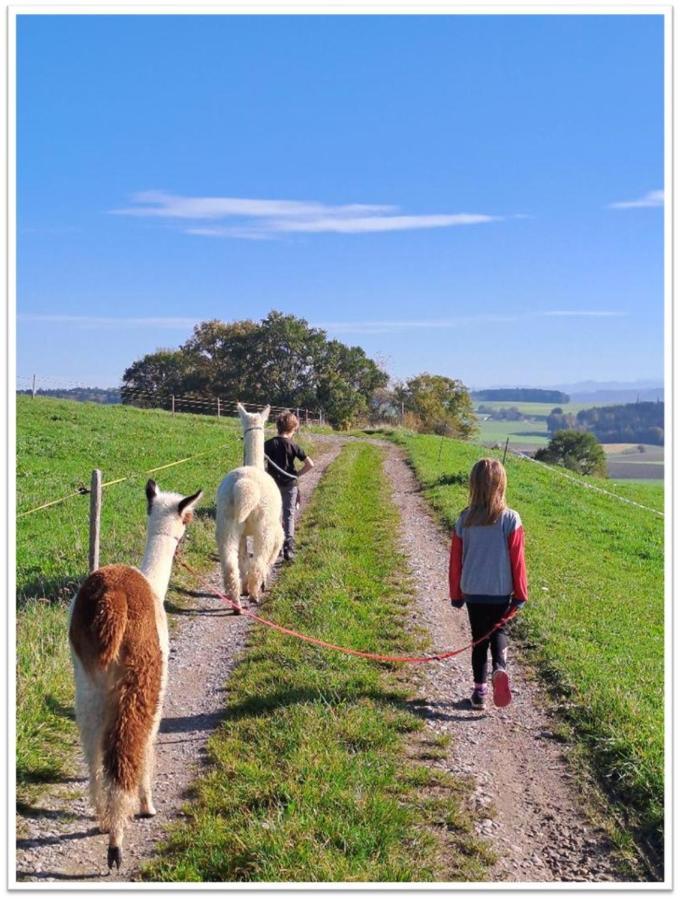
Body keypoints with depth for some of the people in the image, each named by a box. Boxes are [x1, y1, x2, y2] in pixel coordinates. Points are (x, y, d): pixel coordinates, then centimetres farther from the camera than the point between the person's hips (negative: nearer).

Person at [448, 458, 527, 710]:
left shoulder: (465, 519, -5)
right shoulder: (510, 519, -11)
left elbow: (455, 560, 2)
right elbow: (517, 560, -7)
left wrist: (456, 594, 13)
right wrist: (520, 594, 3)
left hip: (473, 592, 1)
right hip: (501, 592, -1)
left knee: (479, 639, 16)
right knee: (498, 632, 19)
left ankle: (479, 691, 15)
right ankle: (500, 668, -8)